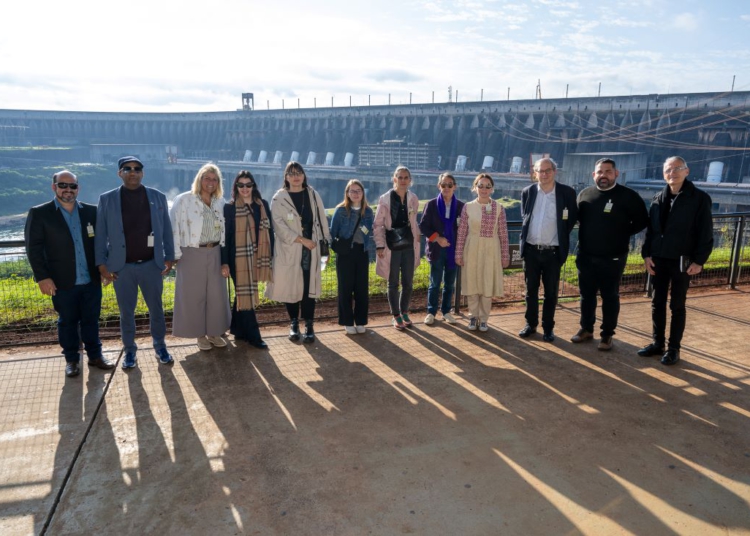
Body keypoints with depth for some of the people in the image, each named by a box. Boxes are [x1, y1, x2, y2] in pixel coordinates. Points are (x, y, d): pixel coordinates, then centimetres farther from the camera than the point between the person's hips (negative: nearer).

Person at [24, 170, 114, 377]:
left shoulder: (91, 211, 5)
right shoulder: (39, 213, -2)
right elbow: (33, 247, -5)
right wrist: (42, 277, -11)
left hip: (91, 280, 2)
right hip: (62, 282, -2)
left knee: (91, 320, 12)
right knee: (67, 322, 11)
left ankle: (95, 355, 26)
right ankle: (71, 359, 25)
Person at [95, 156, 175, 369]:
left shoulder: (158, 197, 1)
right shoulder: (107, 199, -1)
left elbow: (166, 230, 5)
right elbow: (100, 234, 1)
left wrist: (169, 257, 2)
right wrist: (101, 263, -3)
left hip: (152, 264, 1)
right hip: (122, 266, 0)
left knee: (156, 308, 12)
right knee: (126, 311, 11)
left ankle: (160, 346, 29)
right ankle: (130, 350, 27)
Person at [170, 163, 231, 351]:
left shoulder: (220, 202, 6)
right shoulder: (183, 200, -8)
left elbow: (224, 230, 8)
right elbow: (174, 227, -9)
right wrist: (176, 255, -12)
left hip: (214, 254, 4)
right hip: (192, 255, -4)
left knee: (217, 294, 9)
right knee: (194, 296, 5)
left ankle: (214, 332, 25)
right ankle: (200, 334, 20)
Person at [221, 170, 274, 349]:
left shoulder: (262, 205, 6)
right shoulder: (229, 208, -4)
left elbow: (269, 231, 8)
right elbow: (225, 236, -4)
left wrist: (270, 256, 4)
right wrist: (224, 262, -9)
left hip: (256, 257, 4)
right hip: (239, 258, -4)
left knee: (244, 294, 13)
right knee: (245, 294, 0)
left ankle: (239, 330, 26)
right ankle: (253, 335, 6)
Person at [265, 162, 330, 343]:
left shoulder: (313, 195, 8)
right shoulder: (279, 198, -1)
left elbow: (321, 220, 10)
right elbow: (279, 225, -9)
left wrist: (326, 243, 6)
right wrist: (302, 240, -13)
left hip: (311, 249, 1)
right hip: (288, 249, -1)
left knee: (309, 287, -1)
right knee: (291, 286, 4)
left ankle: (309, 326, 7)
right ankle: (294, 323, 19)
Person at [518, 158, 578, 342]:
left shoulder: (567, 193, -4)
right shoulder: (527, 192, 2)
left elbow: (573, 217, 6)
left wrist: (562, 236, 1)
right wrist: (525, 237, 7)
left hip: (553, 251, -2)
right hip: (531, 250, 2)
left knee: (551, 292, 7)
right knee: (531, 290, 11)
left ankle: (548, 327, 19)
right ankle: (531, 324, 24)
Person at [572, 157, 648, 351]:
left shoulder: (628, 196, -7)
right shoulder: (585, 194, 5)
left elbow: (642, 221, 0)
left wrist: (623, 233, -3)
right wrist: (586, 234, 6)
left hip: (613, 258, -3)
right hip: (586, 256, 4)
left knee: (610, 297, 6)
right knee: (586, 295, 13)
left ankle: (607, 335, 17)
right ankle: (586, 329, 28)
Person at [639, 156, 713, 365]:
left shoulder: (700, 198, -6)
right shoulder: (658, 199, 7)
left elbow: (706, 233, -8)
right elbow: (650, 229, 9)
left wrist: (699, 260, -13)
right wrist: (647, 254, 0)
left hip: (682, 261, -4)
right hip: (658, 259, 4)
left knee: (677, 306, 5)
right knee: (657, 303, 10)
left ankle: (674, 348, 15)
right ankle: (657, 343, 23)